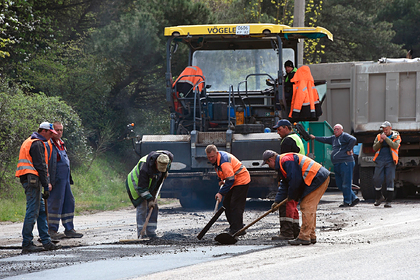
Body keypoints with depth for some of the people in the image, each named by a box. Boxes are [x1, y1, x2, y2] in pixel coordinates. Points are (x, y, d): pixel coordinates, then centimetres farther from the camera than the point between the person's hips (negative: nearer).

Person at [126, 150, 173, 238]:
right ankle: (141, 233, -11)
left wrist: (166, 172, 7)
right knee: (142, 208, -14)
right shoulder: (145, 167, -40)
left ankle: (151, 232, 5)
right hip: (136, 184, -7)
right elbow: (142, 187, -33)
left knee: (153, 208, 1)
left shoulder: (169, 157, -21)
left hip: (150, 185, 7)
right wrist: (149, 199, -33)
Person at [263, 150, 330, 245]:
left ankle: (304, 237, -11)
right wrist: (277, 201, 22)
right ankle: (311, 236, 18)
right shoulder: (282, 164, 22)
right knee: (310, 208, 15)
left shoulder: (286, 160, -13)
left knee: (306, 207, -11)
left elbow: (295, 179, -18)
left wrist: (291, 196, -4)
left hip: (317, 179, -11)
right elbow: (284, 185, 28)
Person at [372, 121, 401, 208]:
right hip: (380, 160, 3)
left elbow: (395, 146, -10)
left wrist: (386, 138, -15)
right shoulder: (379, 136, 16)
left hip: (390, 161, -3)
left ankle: (389, 201, -5)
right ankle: (379, 197, 18)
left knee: (389, 180, -8)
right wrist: (380, 141, -7)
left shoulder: (396, 137, 8)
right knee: (377, 180, -4)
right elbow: (374, 148, 10)